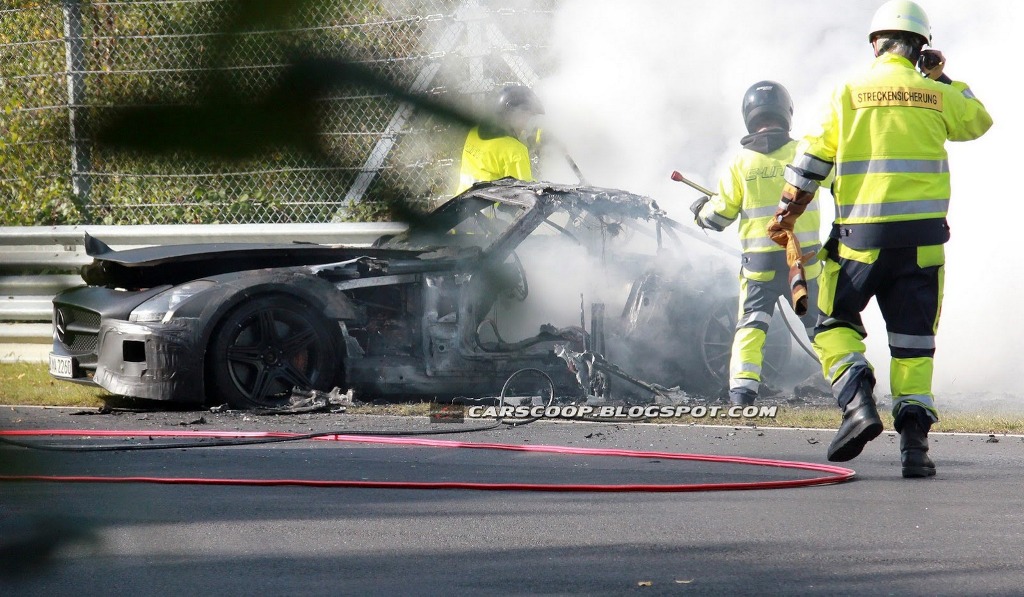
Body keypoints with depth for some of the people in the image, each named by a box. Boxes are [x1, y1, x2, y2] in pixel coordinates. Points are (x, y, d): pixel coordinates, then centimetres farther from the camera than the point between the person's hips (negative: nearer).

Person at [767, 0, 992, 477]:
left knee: (835, 324, 12)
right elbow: (977, 121, 24)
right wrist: (943, 79, 28)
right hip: (922, 237, 1)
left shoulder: (847, 94, 1)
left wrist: (785, 217, 10)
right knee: (913, 338, 7)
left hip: (861, 236, -1)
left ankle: (857, 400, -12)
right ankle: (914, 440, -1)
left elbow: (810, 162, 1)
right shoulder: (938, 96, 4)